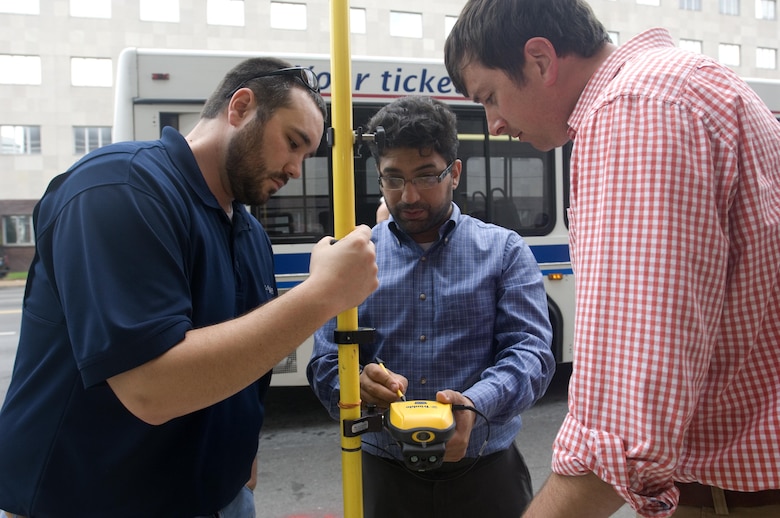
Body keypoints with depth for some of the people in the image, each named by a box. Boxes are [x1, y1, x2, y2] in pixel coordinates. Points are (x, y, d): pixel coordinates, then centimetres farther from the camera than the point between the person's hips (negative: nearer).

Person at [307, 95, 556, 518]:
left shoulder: (505, 250, 1)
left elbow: (530, 350, -9)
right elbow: (326, 365, 0)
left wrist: (475, 404, -28)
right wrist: (359, 385, -24)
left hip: (487, 471, 0)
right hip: (385, 476, 1)